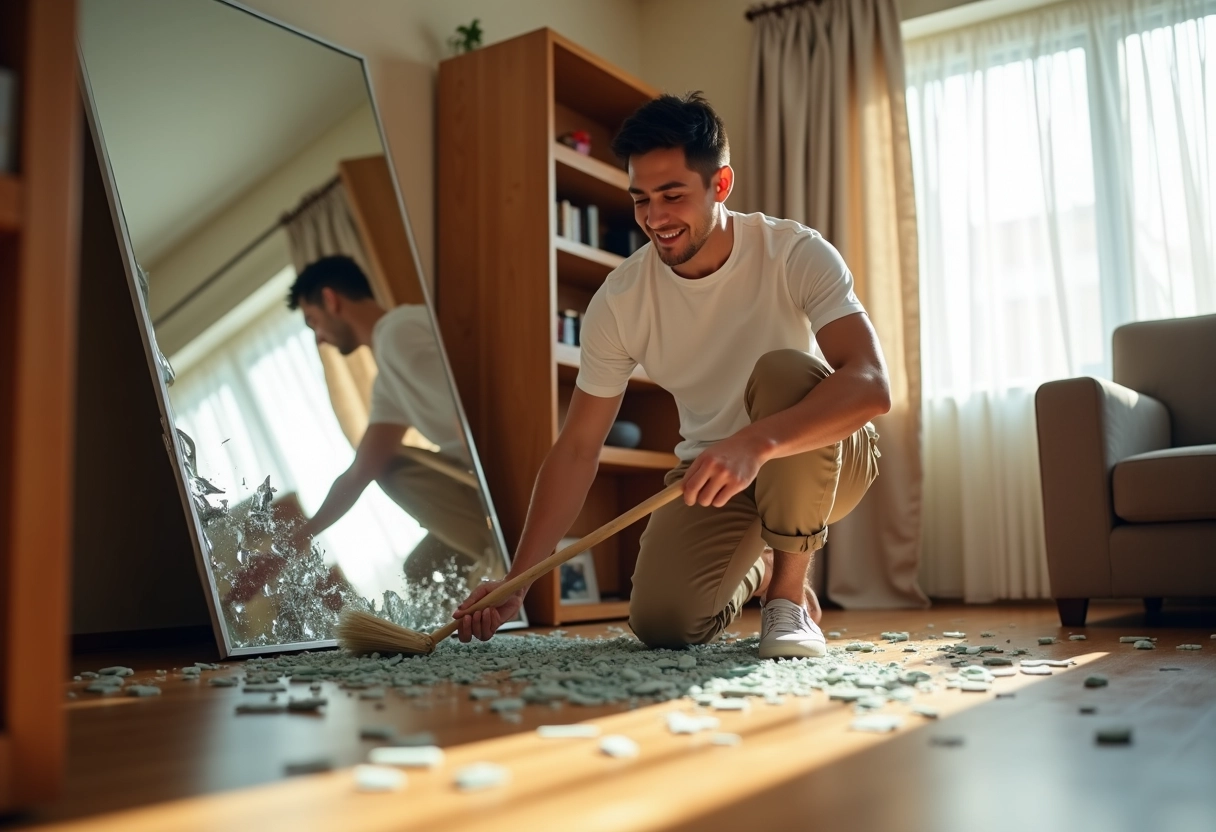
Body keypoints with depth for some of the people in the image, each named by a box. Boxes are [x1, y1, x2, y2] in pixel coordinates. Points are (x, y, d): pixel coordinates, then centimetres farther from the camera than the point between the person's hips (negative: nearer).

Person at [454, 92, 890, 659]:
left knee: (783, 371, -33)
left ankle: (789, 592, -13)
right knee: (660, 622, -19)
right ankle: (753, 571, 19)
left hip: (823, 459, -2)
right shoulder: (619, 300, -13)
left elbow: (872, 385, -34)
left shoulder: (797, 256, -20)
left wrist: (755, 443, -51)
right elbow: (577, 448, -10)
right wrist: (516, 582, -17)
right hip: (711, 471, 3)